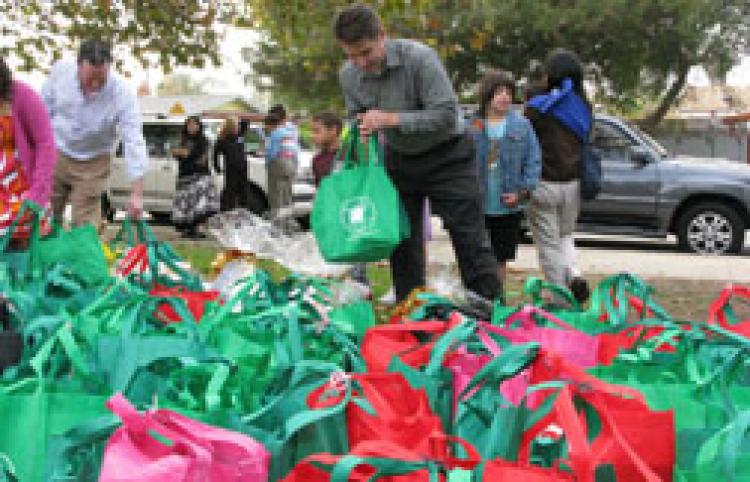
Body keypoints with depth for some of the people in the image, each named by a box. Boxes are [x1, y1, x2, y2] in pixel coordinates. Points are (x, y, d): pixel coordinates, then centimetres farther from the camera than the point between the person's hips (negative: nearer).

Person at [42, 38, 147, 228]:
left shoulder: (122, 95, -26)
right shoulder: (60, 70, -17)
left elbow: (134, 143, -27)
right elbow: (44, 108, 0)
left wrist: (136, 193, -31)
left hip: (92, 164, -2)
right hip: (55, 155, 3)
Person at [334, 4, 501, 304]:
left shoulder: (419, 58, -26)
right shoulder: (348, 76, -7)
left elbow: (447, 115, -28)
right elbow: (357, 121, 10)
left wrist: (391, 119, -32)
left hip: (446, 156, -5)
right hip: (399, 159, 5)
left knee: (470, 240, -6)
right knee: (402, 241, 7)